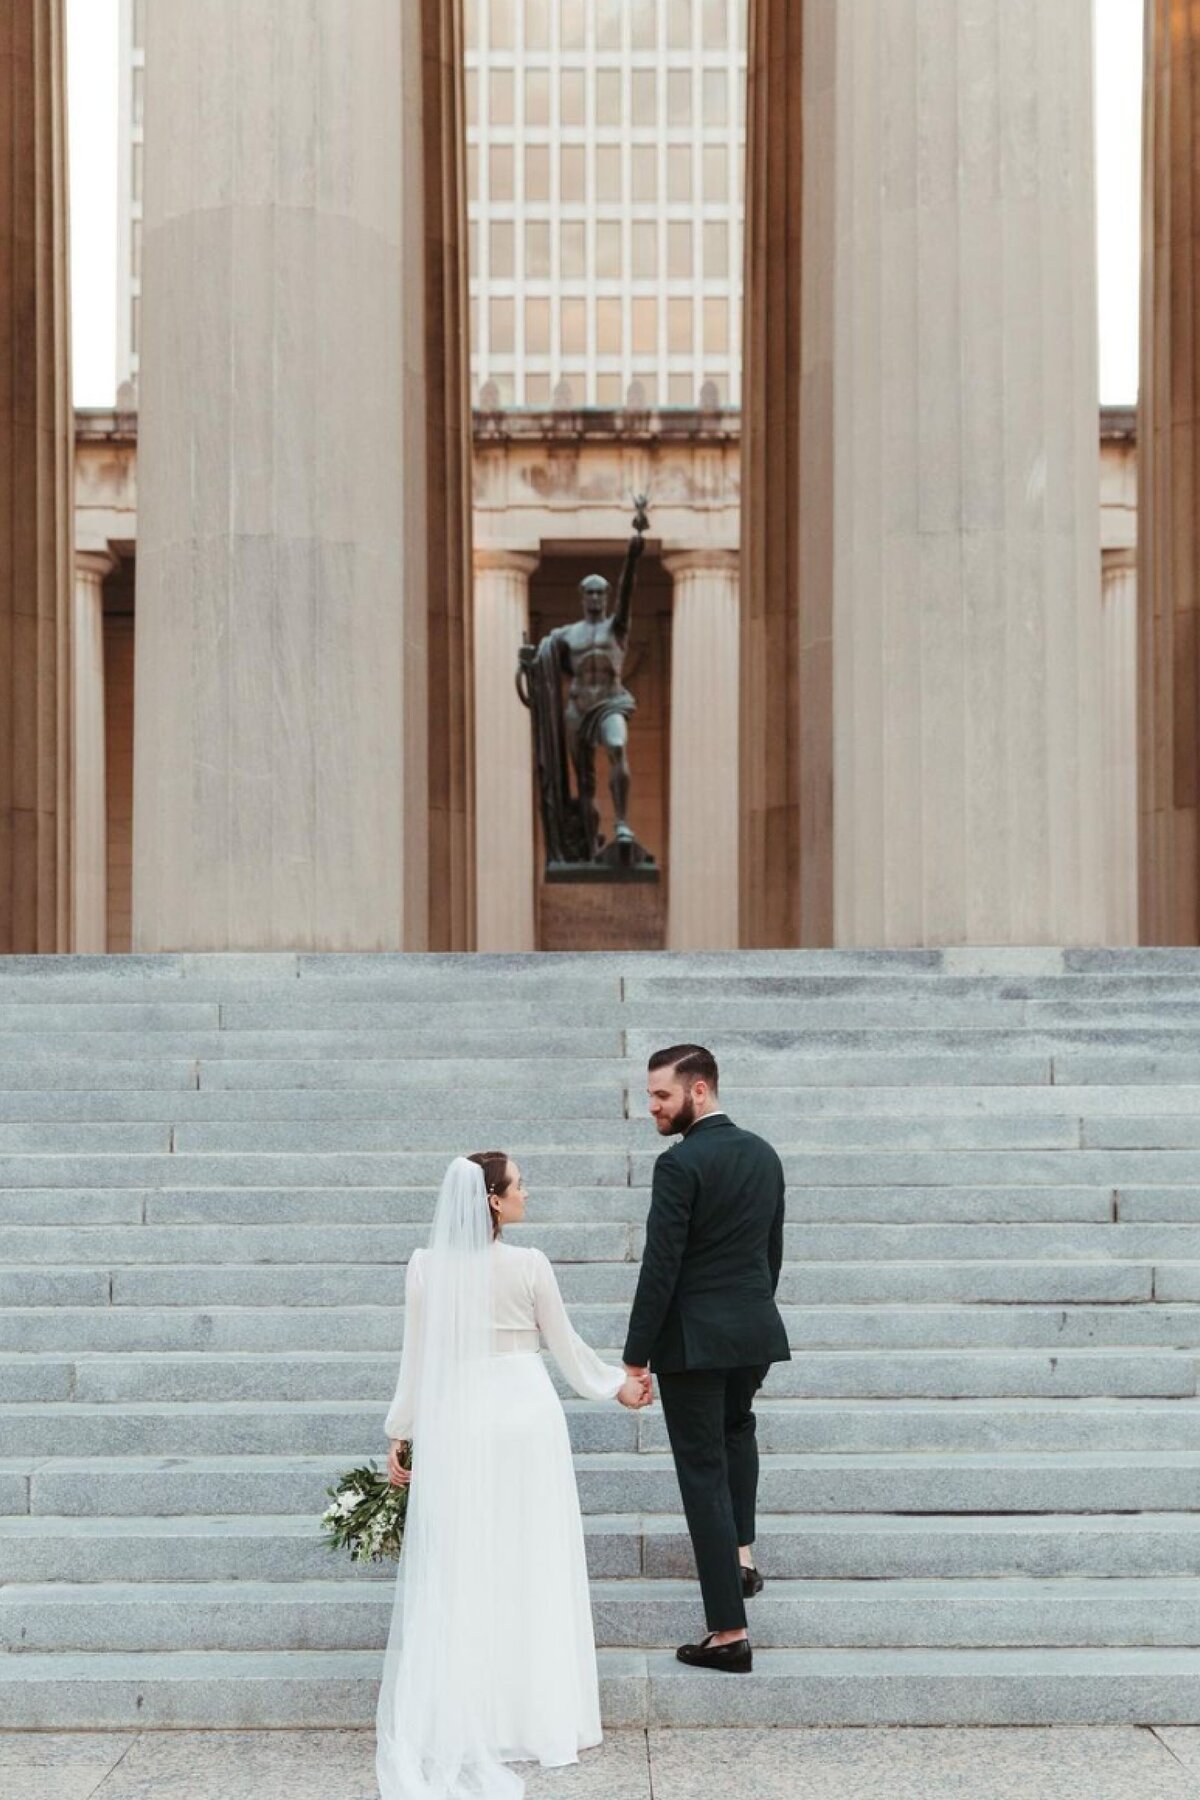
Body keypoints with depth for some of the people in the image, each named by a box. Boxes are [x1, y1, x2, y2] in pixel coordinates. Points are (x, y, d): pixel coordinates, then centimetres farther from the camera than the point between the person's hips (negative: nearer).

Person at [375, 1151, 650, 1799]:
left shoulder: (426, 1267, -4)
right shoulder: (529, 1264, -7)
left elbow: (416, 1358, 1)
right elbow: (566, 1346, 5)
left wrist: (399, 1435, 11)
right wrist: (617, 1385, 21)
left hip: (456, 1422, 1)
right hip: (525, 1417, -1)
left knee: (458, 1576, 6)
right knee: (530, 1570, 8)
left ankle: (456, 1724, 10)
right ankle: (531, 1715, 15)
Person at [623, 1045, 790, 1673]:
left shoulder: (680, 1164, -16)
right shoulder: (763, 1155, 7)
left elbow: (660, 1266, -17)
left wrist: (637, 1356, -12)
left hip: (693, 1337, -7)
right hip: (757, 1330, 7)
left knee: (703, 1470, -1)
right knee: (736, 1427, 35)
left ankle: (729, 1632, 0)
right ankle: (741, 1553, 29)